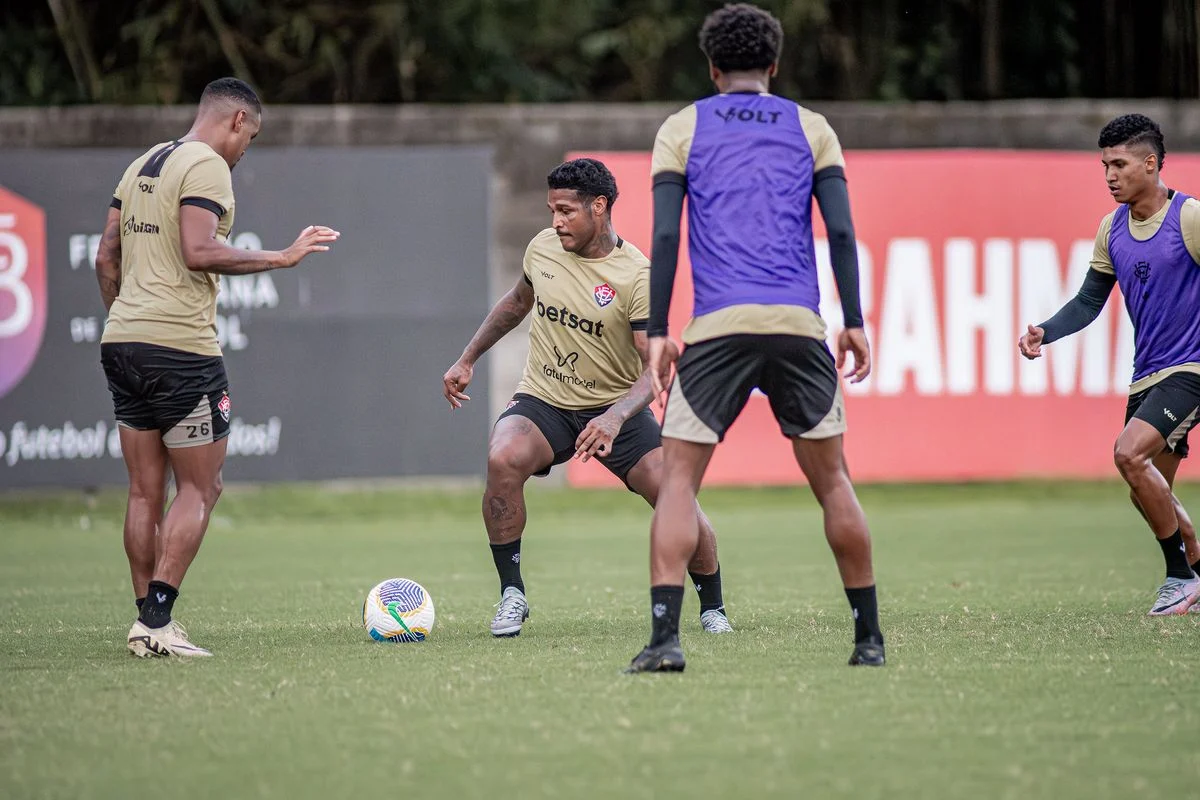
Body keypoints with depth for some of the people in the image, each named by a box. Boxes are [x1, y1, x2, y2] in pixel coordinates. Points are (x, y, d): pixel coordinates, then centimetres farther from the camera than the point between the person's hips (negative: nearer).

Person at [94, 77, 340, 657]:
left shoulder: (142, 166, 18)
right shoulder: (207, 166, -8)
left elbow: (106, 257, 18)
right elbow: (199, 252, -20)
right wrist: (281, 257, -13)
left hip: (122, 342, 8)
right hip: (181, 346, -8)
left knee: (145, 491, 10)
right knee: (199, 489, -2)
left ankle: (146, 620, 9)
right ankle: (157, 620, -10)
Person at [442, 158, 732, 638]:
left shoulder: (636, 276, -16)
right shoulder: (542, 248, -1)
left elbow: (656, 366, -22)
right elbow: (517, 302, 21)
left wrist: (616, 417, -39)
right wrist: (467, 360, 21)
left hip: (615, 407, -2)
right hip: (542, 402, 2)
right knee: (502, 459, -30)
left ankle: (712, 608, 10)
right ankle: (512, 595, -15)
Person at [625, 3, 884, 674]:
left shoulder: (683, 129, 11)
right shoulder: (810, 128, 13)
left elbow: (666, 235, 2)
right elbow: (841, 230, 5)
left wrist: (658, 332, 3)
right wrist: (854, 323, 8)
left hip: (718, 327, -1)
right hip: (799, 326, 1)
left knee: (679, 477, 3)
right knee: (831, 479, 13)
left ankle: (665, 637, -13)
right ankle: (870, 637, 15)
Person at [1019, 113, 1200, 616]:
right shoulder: (1112, 230, 8)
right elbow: (1089, 301, 12)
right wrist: (1044, 333, -4)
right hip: (1146, 376, 7)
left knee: (1129, 452, -24)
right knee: (1150, 493, 8)